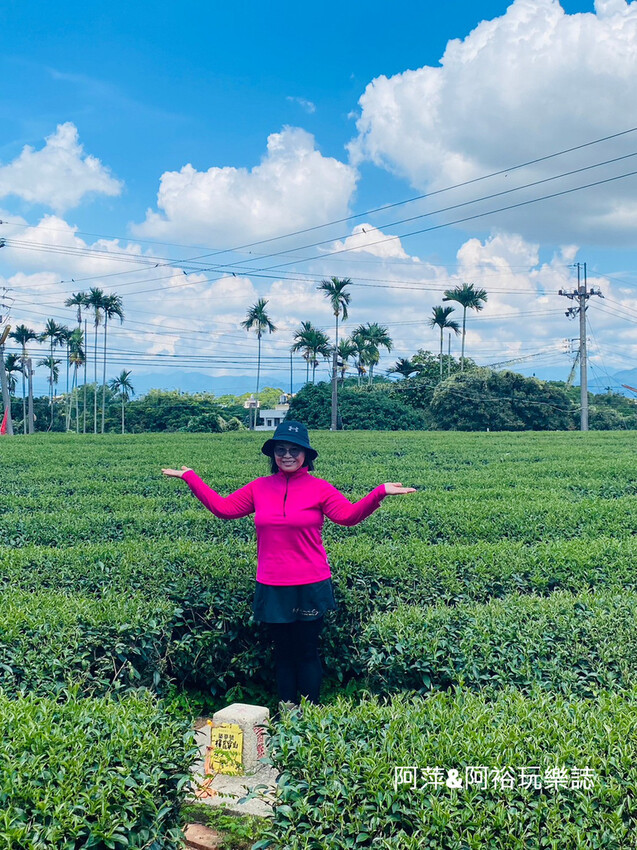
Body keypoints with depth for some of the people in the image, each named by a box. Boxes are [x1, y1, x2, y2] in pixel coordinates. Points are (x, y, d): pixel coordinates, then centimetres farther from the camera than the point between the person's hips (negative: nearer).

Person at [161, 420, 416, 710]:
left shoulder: (319, 488, -6)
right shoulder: (259, 487, 3)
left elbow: (349, 514, -16)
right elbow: (223, 507, 7)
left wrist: (379, 492, -31)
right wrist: (190, 477, 8)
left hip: (310, 587, -3)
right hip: (272, 587, 3)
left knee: (307, 653, 7)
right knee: (283, 653, 16)